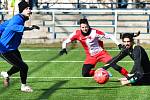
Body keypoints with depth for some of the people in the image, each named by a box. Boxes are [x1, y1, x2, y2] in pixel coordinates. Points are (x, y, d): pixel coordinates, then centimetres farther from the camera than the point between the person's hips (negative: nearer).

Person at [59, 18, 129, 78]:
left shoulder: (94, 32, -19)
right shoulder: (77, 34, -11)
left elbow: (109, 36, -14)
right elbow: (65, 42, -3)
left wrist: (119, 44, -22)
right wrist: (64, 49, -25)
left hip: (101, 53, -3)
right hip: (90, 56, 3)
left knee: (114, 66, -21)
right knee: (85, 74, -13)